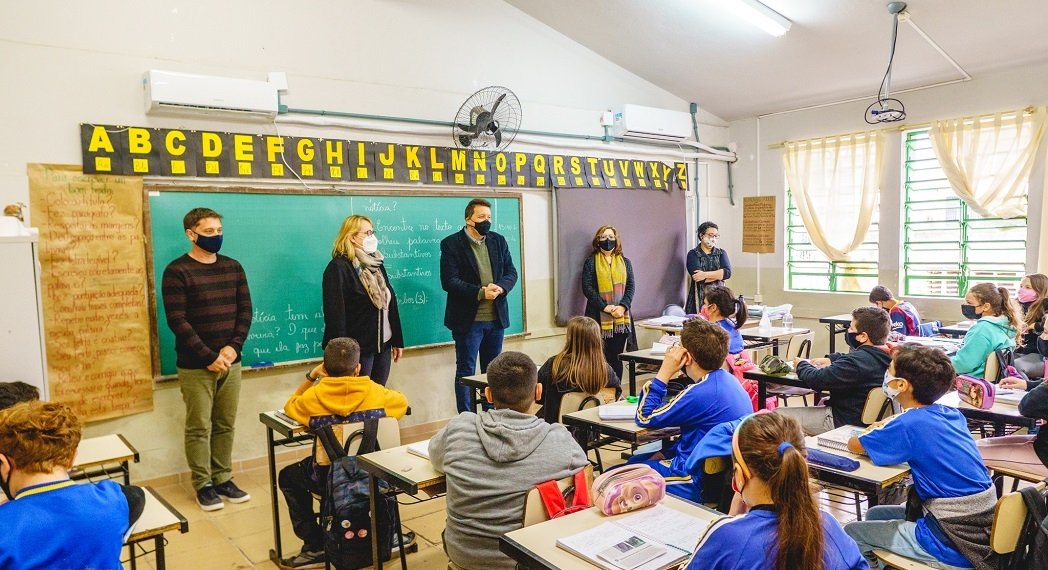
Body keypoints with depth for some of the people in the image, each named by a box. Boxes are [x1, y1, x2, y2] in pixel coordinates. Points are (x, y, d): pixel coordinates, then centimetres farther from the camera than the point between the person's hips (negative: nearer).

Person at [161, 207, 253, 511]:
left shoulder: (233, 267, 8)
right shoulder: (177, 271, -7)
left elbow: (245, 310, 6)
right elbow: (177, 320, -13)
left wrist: (233, 347, -8)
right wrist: (209, 357, -16)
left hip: (230, 362, 4)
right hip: (196, 366, -4)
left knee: (225, 425, 10)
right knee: (199, 427, 3)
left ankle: (223, 479, 22)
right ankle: (203, 485, 16)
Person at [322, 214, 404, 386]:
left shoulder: (376, 263, 11)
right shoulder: (339, 267, -13)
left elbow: (390, 301, 13)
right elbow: (335, 313, -17)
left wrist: (397, 340, 12)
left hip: (382, 344, 7)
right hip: (358, 347, -7)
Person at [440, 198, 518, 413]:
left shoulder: (498, 241, 9)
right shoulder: (451, 244, -6)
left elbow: (511, 272, 8)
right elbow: (449, 281, -14)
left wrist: (500, 287, -14)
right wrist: (480, 292, -23)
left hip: (496, 317, 5)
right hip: (468, 319, -5)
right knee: (466, 371, 3)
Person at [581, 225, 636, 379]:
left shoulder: (625, 262, 14)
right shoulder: (591, 262, 4)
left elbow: (631, 286, 7)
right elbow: (587, 288, -5)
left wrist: (623, 307, -10)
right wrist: (605, 307, -15)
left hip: (621, 318, 3)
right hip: (599, 318, -3)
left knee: (617, 357, 7)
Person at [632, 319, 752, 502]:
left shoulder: (701, 393, -27)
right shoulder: (728, 379, 1)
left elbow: (644, 418, -16)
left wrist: (664, 373, -13)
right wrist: (667, 453, 2)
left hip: (698, 480, -10)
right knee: (635, 460, 25)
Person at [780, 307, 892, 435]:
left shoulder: (856, 362, -31)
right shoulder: (886, 356, -2)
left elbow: (817, 379, -26)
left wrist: (801, 364, -6)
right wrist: (831, 359, 10)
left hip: (843, 422, -10)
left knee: (777, 415, -7)